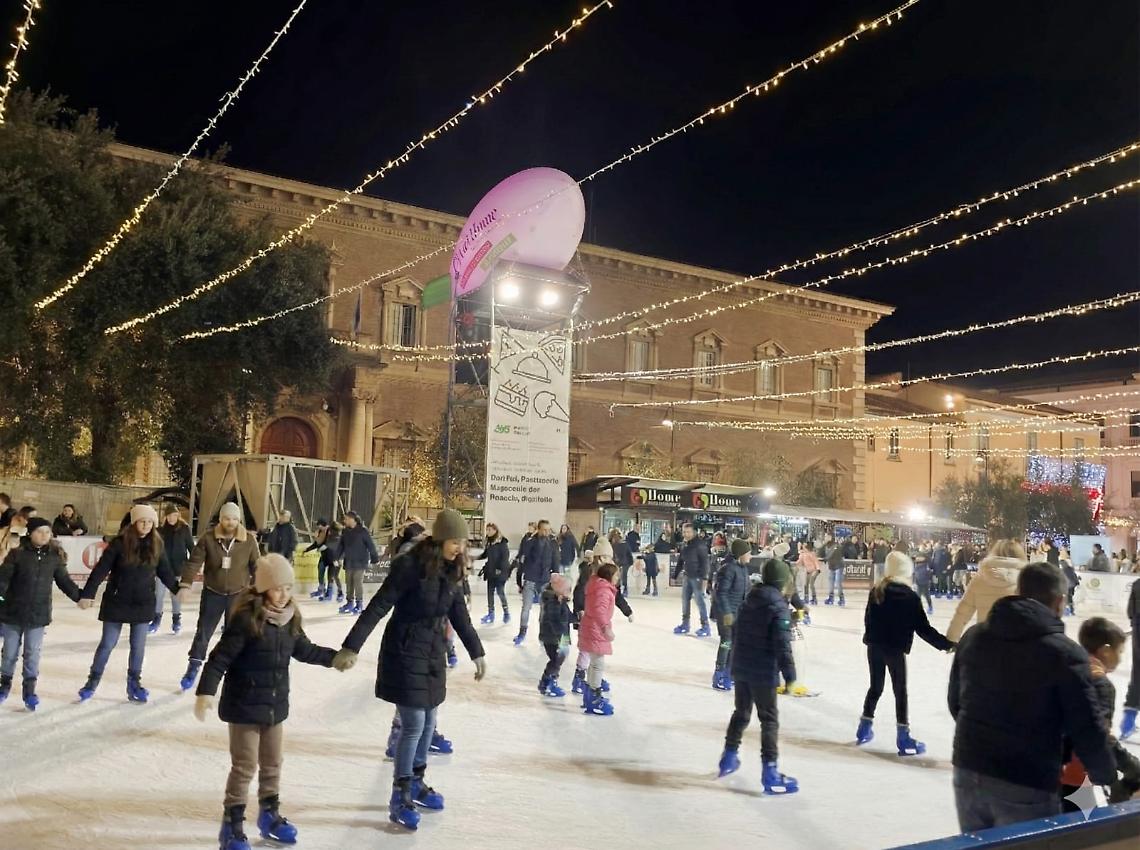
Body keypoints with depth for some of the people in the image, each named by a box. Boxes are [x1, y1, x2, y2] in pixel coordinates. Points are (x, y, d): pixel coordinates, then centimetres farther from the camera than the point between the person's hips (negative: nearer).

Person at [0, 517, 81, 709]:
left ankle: (29, 690, 13)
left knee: (32, 653, 2)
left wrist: (79, 597, 2)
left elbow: (64, 581, 7)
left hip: (39, 614, 1)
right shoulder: (17, 555, -7)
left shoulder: (55, 557, 0)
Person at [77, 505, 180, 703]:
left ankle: (134, 683, 22)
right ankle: (92, 682, 23)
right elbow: (101, 569, -14)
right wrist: (87, 594, -18)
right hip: (117, 602, -2)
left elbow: (165, 572, 8)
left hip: (143, 603, 3)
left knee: (138, 645, 9)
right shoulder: (120, 543, -13)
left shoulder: (157, 545, -2)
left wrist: (178, 589, 9)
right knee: (107, 644, 7)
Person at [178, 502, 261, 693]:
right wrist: (186, 585, -21)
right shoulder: (208, 538, -11)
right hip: (212, 593, 0)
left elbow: (256, 566, -1)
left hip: (238, 594, 0)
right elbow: (194, 562, -11)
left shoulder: (249, 540, -9)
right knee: (203, 631, 9)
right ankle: (193, 668, 24)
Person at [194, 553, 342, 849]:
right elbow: (220, 657, -22)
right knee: (244, 767, 2)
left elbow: (304, 650, 14)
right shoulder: (246, 618, -21)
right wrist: (206, 692, -28)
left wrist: (335, 657, 14)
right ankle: (232, 826, 18)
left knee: (273, 763, 19)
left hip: (275, 704, 7)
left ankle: (269, 816, 36)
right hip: (245, 705, -7)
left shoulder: (289, 619, 0)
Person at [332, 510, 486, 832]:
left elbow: (459, 615, 12)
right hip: (405, 651, -7)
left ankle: (416, 782, 34)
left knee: (428, 722, 15)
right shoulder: (410, 565, -20)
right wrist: (351, 647, -25)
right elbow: (378, 607, -21)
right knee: (413, 724, -5)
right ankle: (399, 798, 10)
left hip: (433, 652, 7)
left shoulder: (452, 570, 1)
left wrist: (477, 652, 17)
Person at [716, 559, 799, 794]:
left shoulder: (748, 601, 7)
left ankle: (729, 757, 34)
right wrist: (790, 675, -16)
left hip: (740, 667, 7)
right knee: (769, 720, 0)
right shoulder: (778, 607, -15)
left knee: (741, 712, 22)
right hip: (763, 672, -7)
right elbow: (782, 645, -20)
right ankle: (770, 774, 1)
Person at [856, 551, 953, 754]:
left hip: (875, 646, 5)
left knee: (875, 687, 18)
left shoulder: (876, 591, 0)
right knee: (900, 692, 5)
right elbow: (923, 628, -12)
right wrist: (946, 644, -4)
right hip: (896, 649, -5)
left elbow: (868, 619, 7)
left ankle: (864, 729, 26)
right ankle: (904, 739, 9)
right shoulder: (911, 597, -13)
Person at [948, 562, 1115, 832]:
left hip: (967, 774, 5)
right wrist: (1107, 778, 6)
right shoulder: (1065, 653, -13)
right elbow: (1086, 729, -11)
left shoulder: (973, 636, 3)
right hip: (1026, 788, -5)